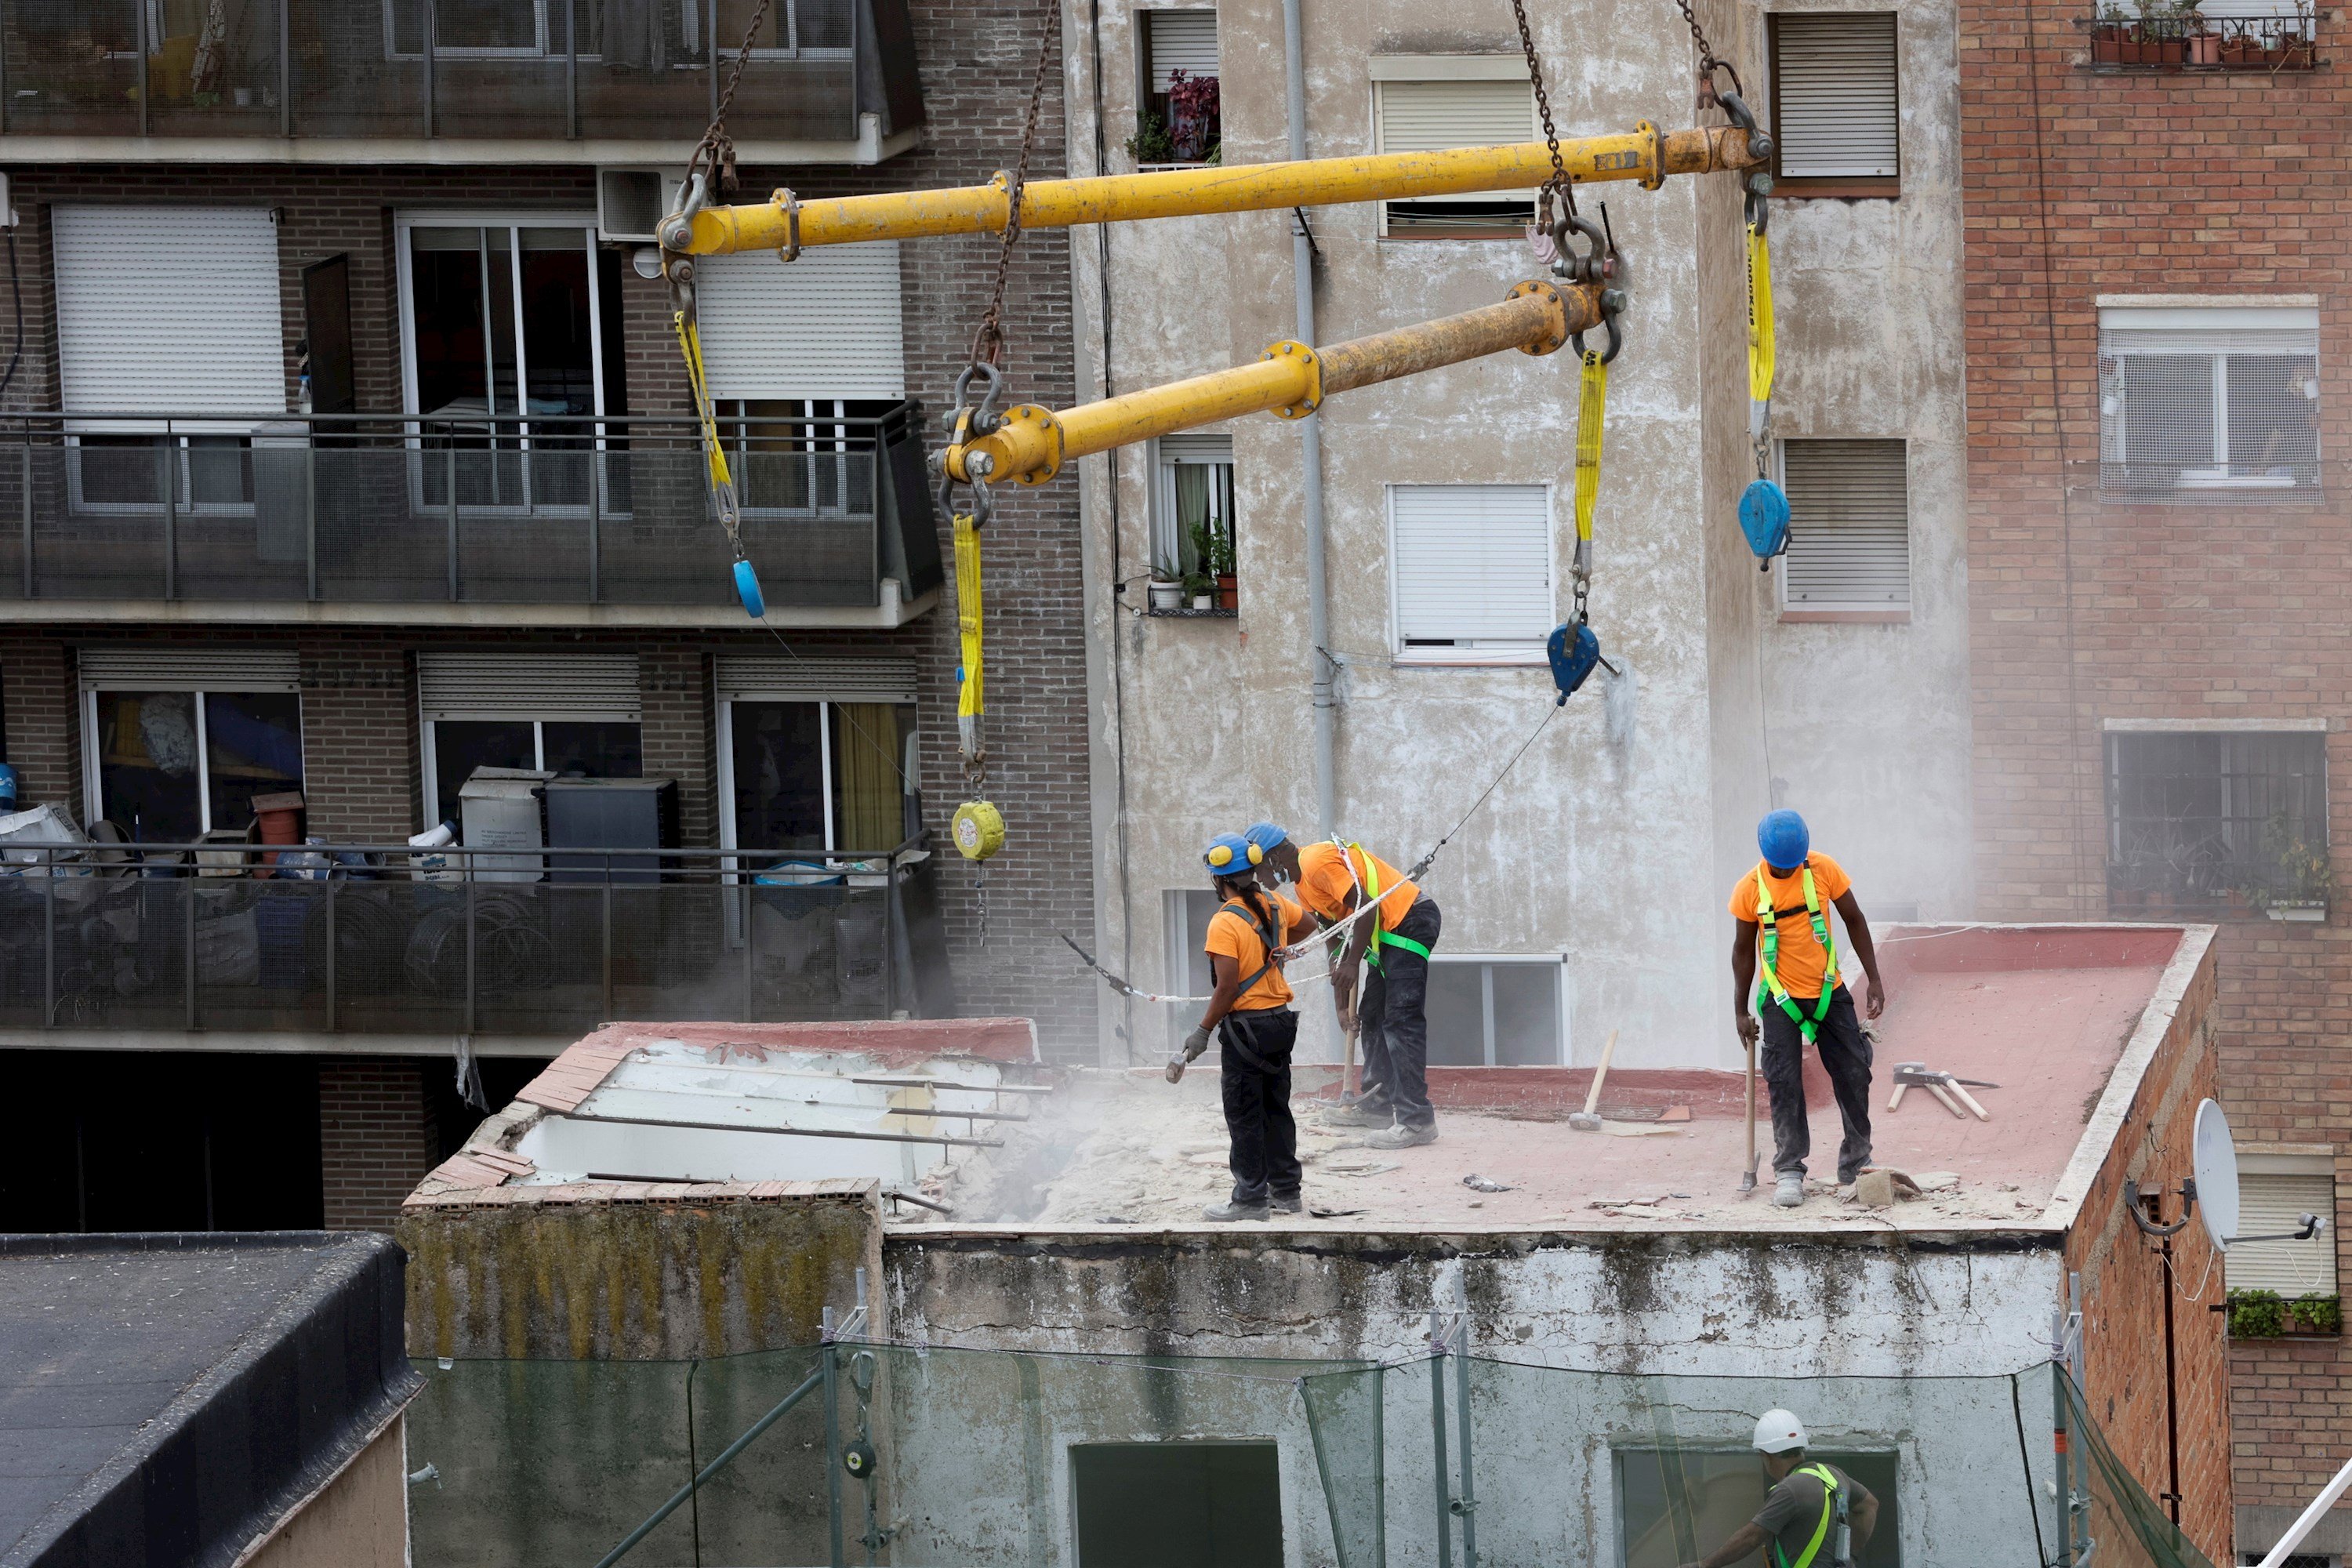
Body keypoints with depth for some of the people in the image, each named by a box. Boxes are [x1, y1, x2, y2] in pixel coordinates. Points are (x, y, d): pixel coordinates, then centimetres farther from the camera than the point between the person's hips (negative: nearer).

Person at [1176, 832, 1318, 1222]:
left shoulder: (1224, 924, -19)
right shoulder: (1274, 905, 2)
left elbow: (1227, 988, -22)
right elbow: (1309, 926, 23)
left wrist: (1203, 1032, -15)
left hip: (1246, 1026, -7)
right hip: (1281, 1021, 7)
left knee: (1244, 1116, 1)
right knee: (1276, 1109, 16)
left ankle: (1250, 1199, 4)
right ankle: (1286, 1192, 21)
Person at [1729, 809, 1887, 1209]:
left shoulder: (1824, 871, -9)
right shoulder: (1750, 889, -10)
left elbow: (1854, 921, 1)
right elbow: (1744, 950, 1)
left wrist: (1874, 981, 0)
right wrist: (1741, 1011, 3)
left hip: (1829, 992, 2)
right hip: (1781, 997, -2)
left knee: (1853, 1075, 5)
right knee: (1784, 1083, -7)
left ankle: (1856, 1165, 20)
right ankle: (1788, 1171, -1)